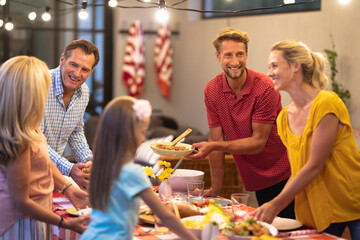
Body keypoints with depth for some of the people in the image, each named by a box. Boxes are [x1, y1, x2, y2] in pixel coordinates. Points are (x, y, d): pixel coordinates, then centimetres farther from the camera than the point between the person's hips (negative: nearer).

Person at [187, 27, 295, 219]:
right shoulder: (212, 90, -4)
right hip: (256, 180, 4)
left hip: (284, 175, -4)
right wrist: (215, 189, 2)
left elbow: (258, 142, -17)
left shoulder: (265, 88, -18)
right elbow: (216, 139, 1)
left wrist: (213, 146, -25)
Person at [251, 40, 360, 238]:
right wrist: (271, 208, -6)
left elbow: (314, 166, -19)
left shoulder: (326, 104, -18)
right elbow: (297, 172, 6)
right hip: (318, 211, 6)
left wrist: (276, 205, -18)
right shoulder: (283, 119, 3)